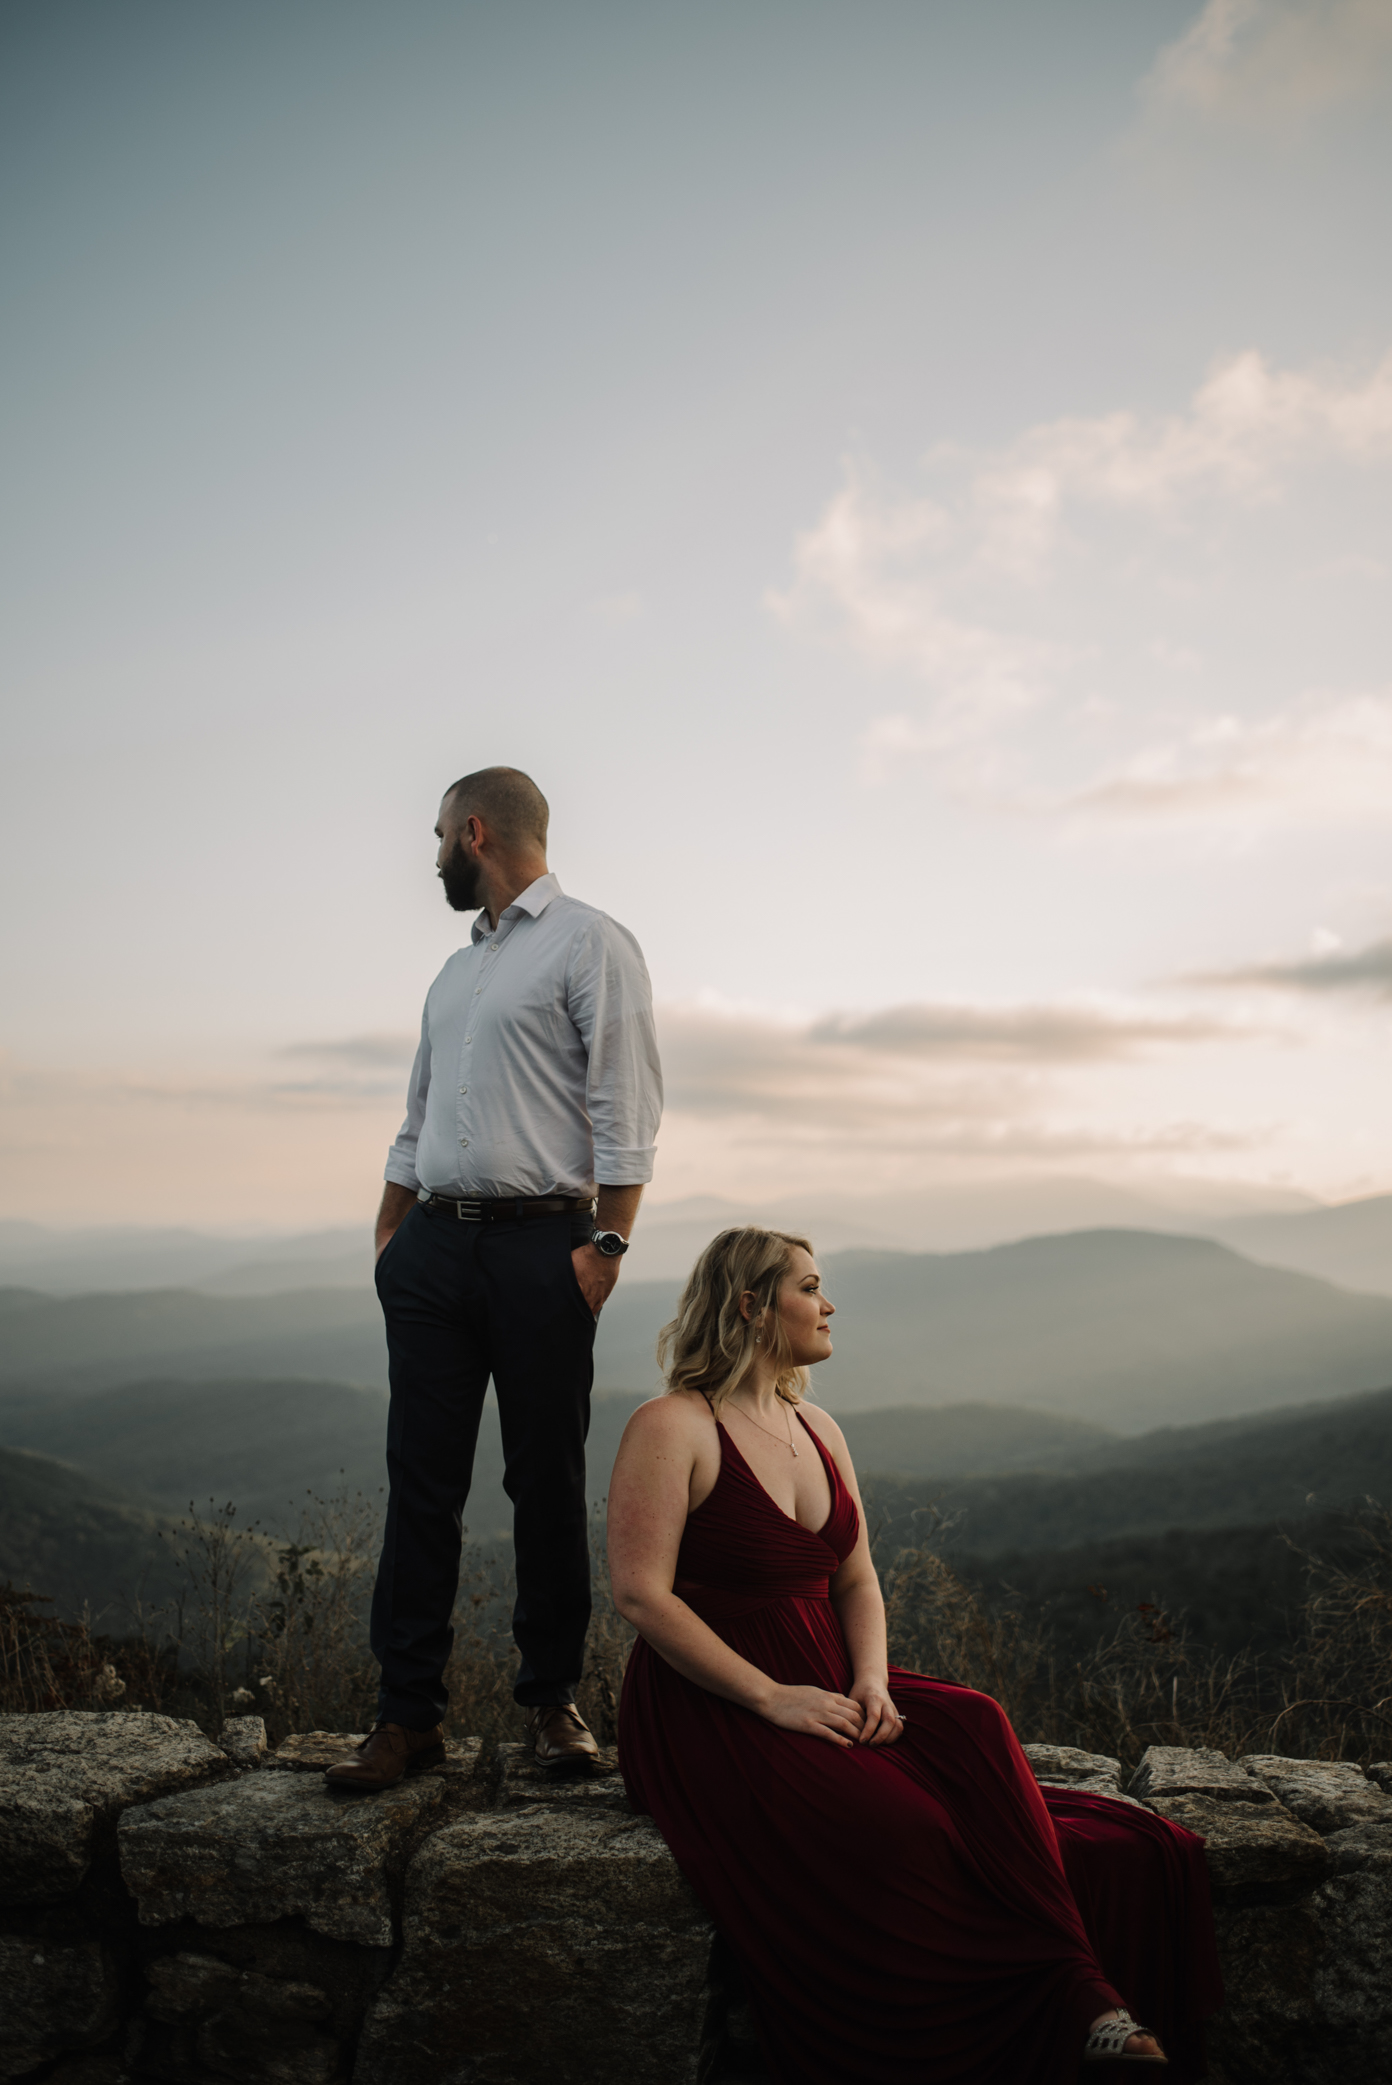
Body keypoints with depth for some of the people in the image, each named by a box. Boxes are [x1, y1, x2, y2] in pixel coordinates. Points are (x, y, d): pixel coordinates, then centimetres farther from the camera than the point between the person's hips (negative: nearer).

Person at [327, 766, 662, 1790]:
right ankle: (409, 1712, 8)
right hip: (436, 1245, 6)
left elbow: (624, 1112, -9)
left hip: (539, 1245, -6)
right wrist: (389, 1235, 14)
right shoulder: (454, 971, 22)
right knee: (421, 1478, 3)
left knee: (548, 1483, 3)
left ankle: (553, 1698, 15)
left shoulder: (591, 943, -1)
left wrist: (606, 1243, -17)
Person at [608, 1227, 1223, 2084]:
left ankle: (1085, 2004, -25)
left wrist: (871, 1682, -5)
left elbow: (856, 1580, 15)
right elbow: (642, 1593, -16)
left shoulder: (818, 1429, 16)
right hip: (714, 1711, -6)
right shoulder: (673, 1428, -9)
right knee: (899, 1836, -29)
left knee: (973, 1730, -22)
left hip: (825, 1689, 6)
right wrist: (771, 1697, -21)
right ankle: (1071, 2004, -19)